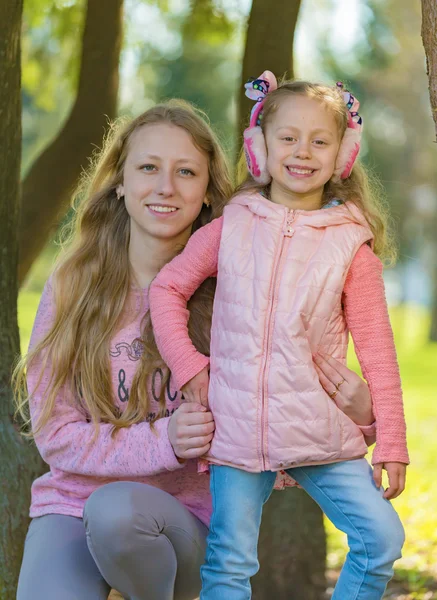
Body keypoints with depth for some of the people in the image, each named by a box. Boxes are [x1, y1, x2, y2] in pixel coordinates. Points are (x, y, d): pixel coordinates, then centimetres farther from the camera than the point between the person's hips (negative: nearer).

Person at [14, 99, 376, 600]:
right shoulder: (74, 286, -2)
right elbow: (55, 435, -5)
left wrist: (355, 414, -22)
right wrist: (161, 441, -21)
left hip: (184, 518, 0)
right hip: (71, 506, 0)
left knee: (116, 508, -34)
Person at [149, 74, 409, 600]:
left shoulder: (351, 243, 0)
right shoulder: (231, 227, 4)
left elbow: (375, 347, 1)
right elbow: (167, 288, 12)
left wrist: (391, 444, -1)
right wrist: (187, 365, 1)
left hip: (321, 433, 0)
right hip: (236, 432, 0)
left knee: (381, 536, -9)